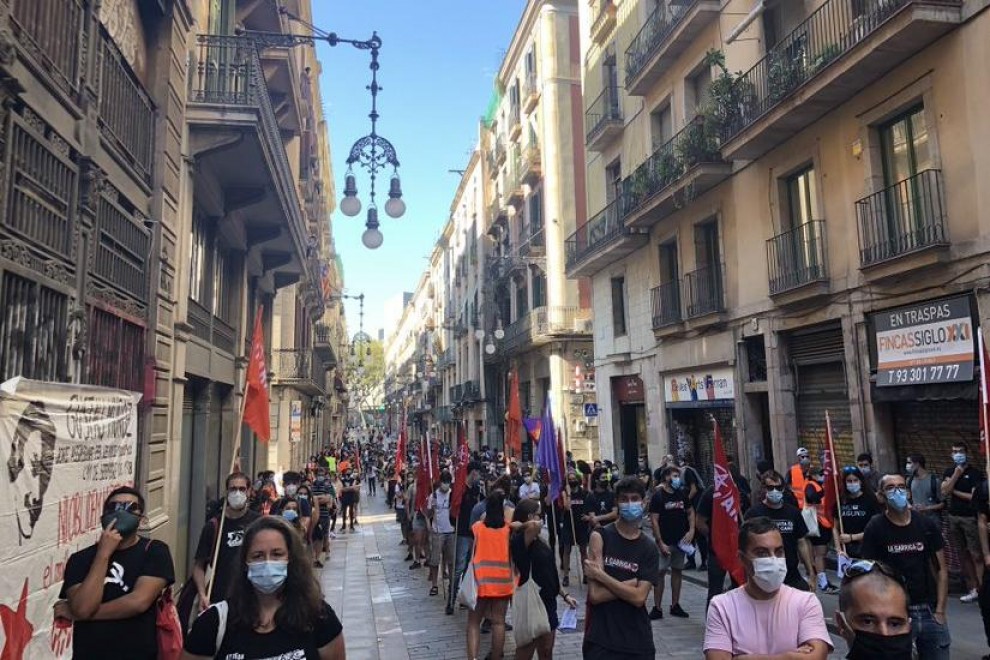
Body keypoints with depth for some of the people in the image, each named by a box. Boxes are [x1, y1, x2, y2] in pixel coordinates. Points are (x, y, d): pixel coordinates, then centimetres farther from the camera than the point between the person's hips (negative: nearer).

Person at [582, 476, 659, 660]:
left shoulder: (649, 549, 1)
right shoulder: (600, 536, -8)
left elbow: (639, 597, -11)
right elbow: (595, 595, -15)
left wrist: (600, 575, -15)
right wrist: (630, 584, -13)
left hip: (638, 641, 3)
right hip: (600, 640, -3)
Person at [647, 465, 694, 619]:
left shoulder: (682, 494, 5)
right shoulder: (658, 496, -10)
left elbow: (690, 512, 15)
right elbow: (654, 520, -12)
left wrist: (691, 530, -1)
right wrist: (660, 543, -16)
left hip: (681, 541, 5)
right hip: (665, 542, -5)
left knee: (677, 571, 11)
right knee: (660, 573, -3)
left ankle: (675, 605, 22)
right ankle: (657, 608, 4)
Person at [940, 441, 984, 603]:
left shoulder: (975, 473, -4)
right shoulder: (949, 472, 11)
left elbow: (975, 496, -11)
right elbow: (944, 492, -3)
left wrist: (955, 491, -3)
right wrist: (956, 474, -7)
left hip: (970, 518, -5)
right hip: (954, 517, 5)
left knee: (976, 555, -7)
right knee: (963, 555, 8)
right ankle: (972, 589, 15)